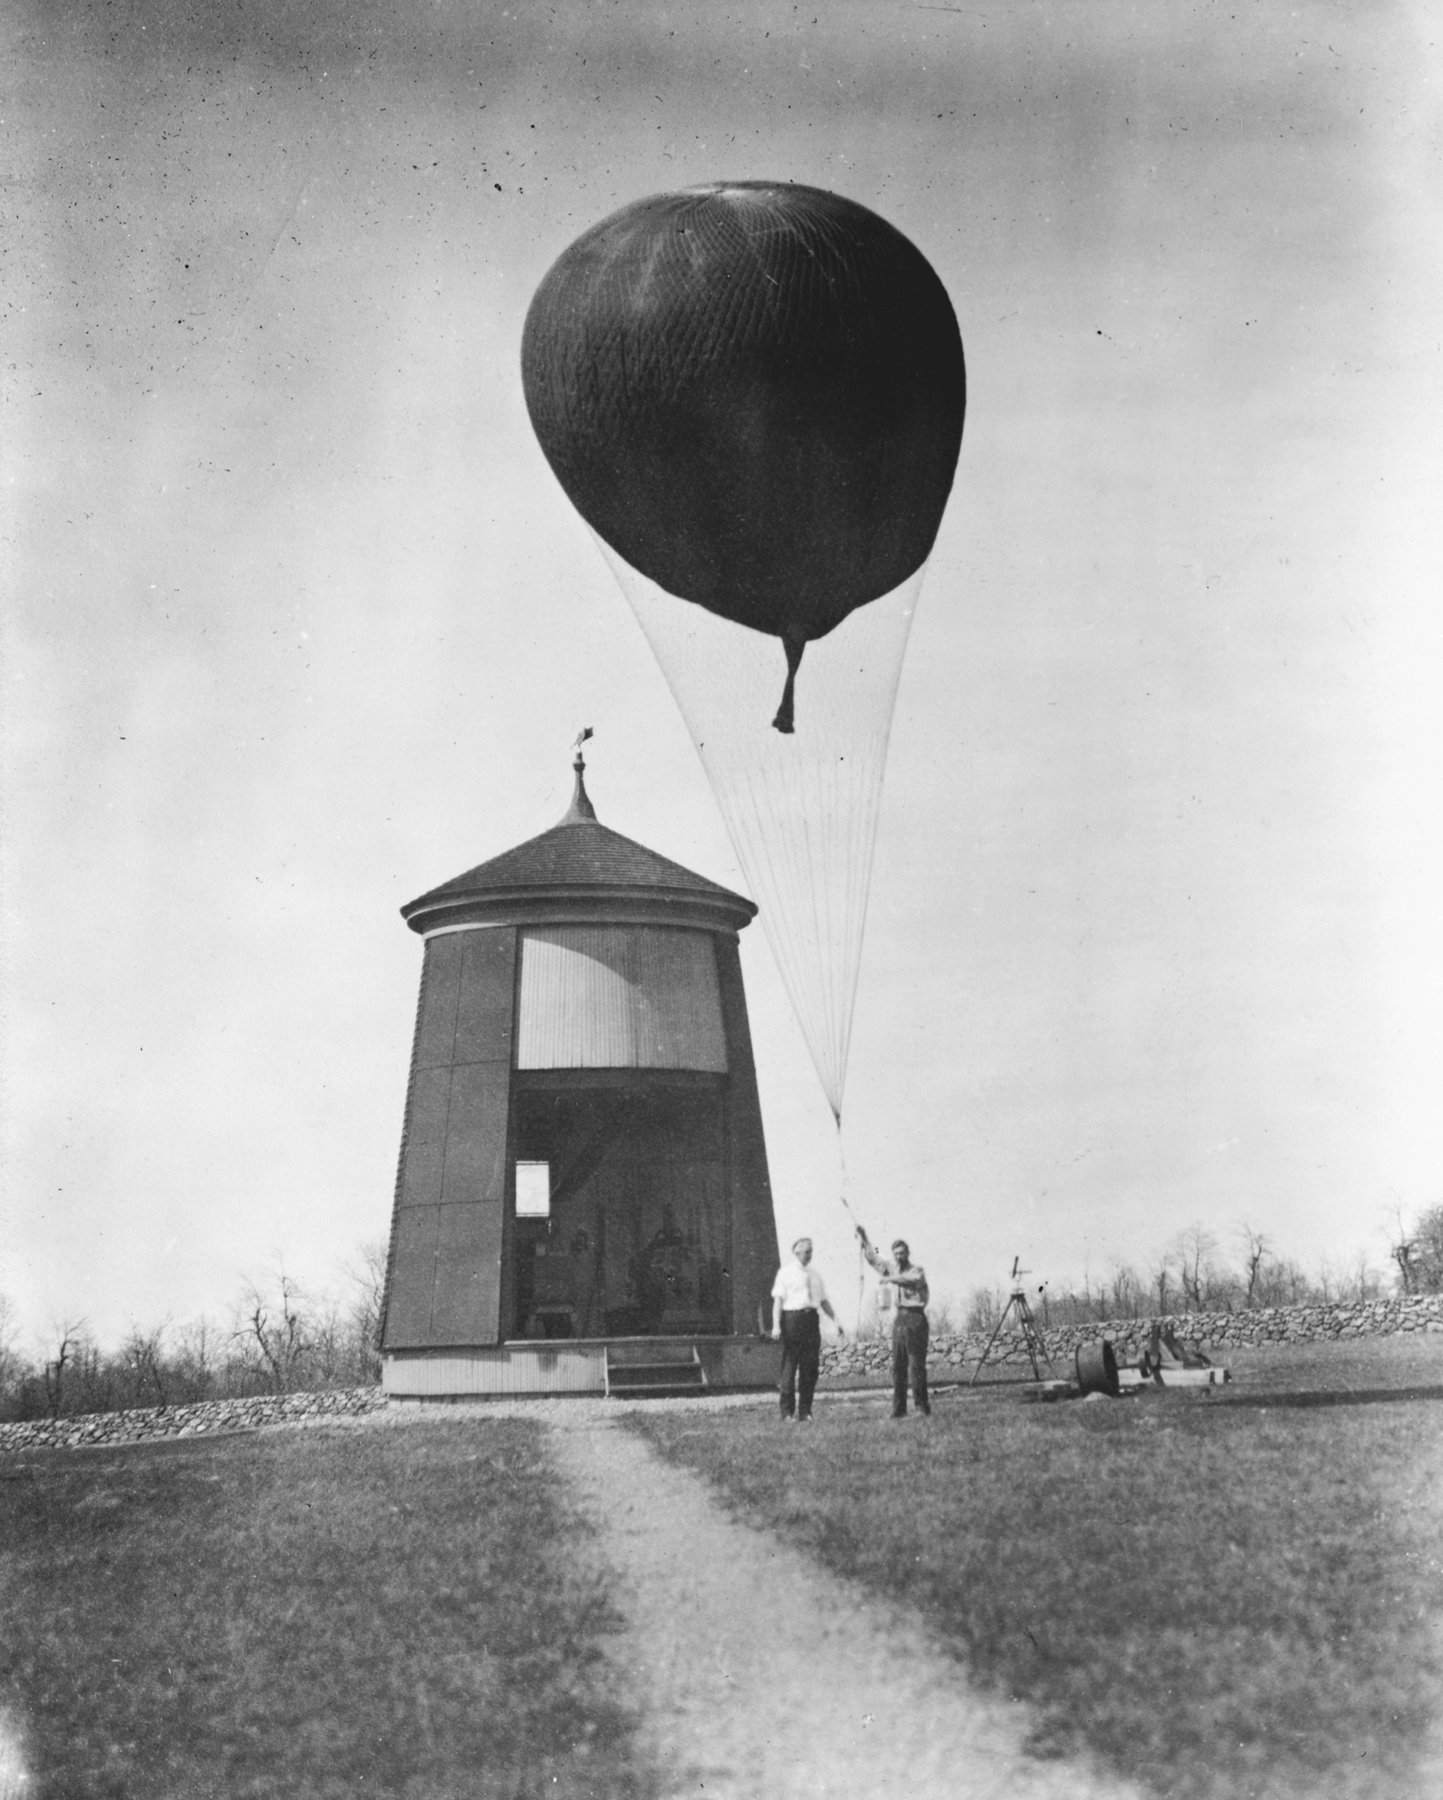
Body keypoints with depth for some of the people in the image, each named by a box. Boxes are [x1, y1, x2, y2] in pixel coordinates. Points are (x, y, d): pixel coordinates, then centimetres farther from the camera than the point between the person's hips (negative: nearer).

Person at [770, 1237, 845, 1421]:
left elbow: (823, 1300, 21)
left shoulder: (814, 1275, 20)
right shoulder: (786, 1272, 3)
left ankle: (805, 1412, 10)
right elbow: (778, 1299, -4)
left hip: (812, 1319, 5)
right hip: (792, 1318, -5)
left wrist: (836, 1321, 11)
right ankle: (787, 1411, 2)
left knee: (811, 1366, 3)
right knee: (790, 1365, -4)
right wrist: (776, 1325, -14)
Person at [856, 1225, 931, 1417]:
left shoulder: (917, 1271, -4)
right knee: (898, 1366, 4)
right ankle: (898, 1408, 7)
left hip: (916, 1317, -6)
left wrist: (892, 1279, -35)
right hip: (900, 1318, 6)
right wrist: (863, 1238, 18)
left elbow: (913, 1281, -26)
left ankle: (921, 1406, -7)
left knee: (917, 1365, -9)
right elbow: (872, 1258, 25)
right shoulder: (892, 1268, 16)